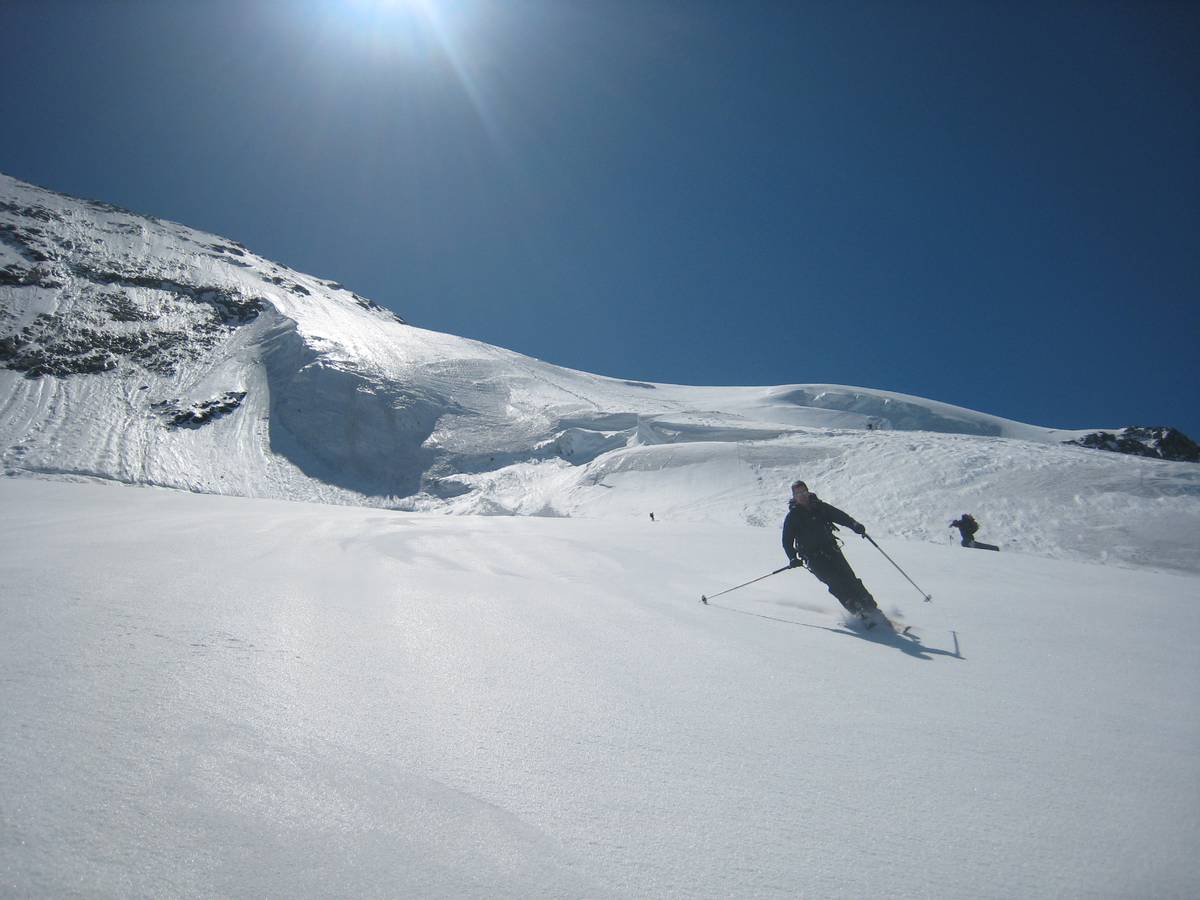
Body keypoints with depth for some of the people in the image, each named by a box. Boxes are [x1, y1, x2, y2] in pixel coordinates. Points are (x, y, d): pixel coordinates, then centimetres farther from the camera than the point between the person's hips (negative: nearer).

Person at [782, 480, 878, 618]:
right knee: (834, 582, -17)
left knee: (848, 577, -7)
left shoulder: (819, 507, 8)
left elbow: (838, 515, 2)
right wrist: (793, 558, -16)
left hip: (831, 549, 3)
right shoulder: (792, 517, 1)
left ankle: (869, 606, -2)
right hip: (813, 557, -3)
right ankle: (855, 609, -16)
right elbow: (787, 541, 0)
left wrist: (854, 524, -17)